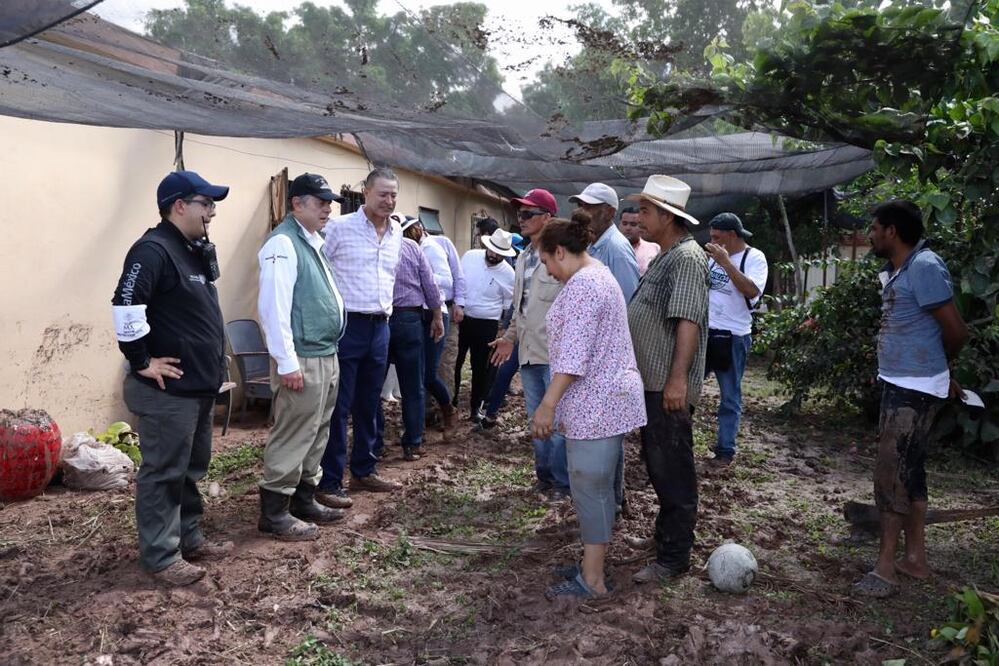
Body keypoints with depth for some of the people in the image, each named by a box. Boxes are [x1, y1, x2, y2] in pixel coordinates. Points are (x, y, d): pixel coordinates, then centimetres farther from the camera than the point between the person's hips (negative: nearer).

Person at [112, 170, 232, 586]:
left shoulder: (194, 251, 15)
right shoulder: (154, 250, -17)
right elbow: (125, 306, -27)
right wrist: (142, 361, -20)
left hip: (200, 385, 10)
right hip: (169, 390, -10)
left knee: (191, 469, 18)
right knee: (163, 473, 0)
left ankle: (188, 539, 31)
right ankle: (161, 556, 10)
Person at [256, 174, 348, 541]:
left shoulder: (314, 243, 16)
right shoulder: (283, 243, -14)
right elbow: (273, 307, -20)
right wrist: (287, 363, -21)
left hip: (326, 356, 10)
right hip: (303, 360, -10)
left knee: (316, 434, 16)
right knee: (293, 437, -3)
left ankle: (304, 500, 28)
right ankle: (274, 512, 9)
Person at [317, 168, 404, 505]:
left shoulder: (397, 233, 12)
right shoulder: (339, 227, -8)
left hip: (380, 327, 6)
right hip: (346, 325, -6)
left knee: (368, 405, 15)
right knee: (339, 407, -2)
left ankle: (363, 471, 28)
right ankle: (329, 482, 6)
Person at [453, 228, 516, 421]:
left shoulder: (508, 273, -10)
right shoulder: (469, 256, -5)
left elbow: (509, 304, 2)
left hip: (486, 325, -2)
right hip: (460, 318, 2)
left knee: (480, 367, 8)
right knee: (454, 362, 10)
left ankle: (476, 406, 24)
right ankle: (451, 401, 26)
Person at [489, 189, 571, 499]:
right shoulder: (523, 258, 14)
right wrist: (510, 336, 18)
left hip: (555, 354, -8)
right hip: (528, 353, 8)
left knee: (557, 421, 0)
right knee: (536, 420, 16)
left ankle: (563, 481, 14)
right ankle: (544, 475, 29)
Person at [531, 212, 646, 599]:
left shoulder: (581, 284, -16)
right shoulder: (599, 274, 18)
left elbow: (573, 353, -24)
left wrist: (548, 404, -24)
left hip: (596, 402, -11)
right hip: (610, 398, 11)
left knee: (589, 486, -4)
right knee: (600, 485, 15)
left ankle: (592, 580, 4)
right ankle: (593, 563, 24)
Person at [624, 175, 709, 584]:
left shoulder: (687, 257, -15)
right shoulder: (664, 257, 16)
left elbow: (688, 321, -24)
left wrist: (678, 378, -29)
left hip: (668, 386, -10)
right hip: (650, 381, 10)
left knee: (672, 470, -2)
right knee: (658, 464, 19)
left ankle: (673, 557, 7)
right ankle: (669, 531, 34)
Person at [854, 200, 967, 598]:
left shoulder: (924, 267, -16)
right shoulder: (895, 272, 13)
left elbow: (955, 331, -14)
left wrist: (941, 367, 4)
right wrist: (944, 376, 18)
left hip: (914, 389, -10)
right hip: (898, 385, 10)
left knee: (892, 472, -8)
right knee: (909, 471, 14)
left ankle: (886, 568, -1)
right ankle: (915, 558, 24)